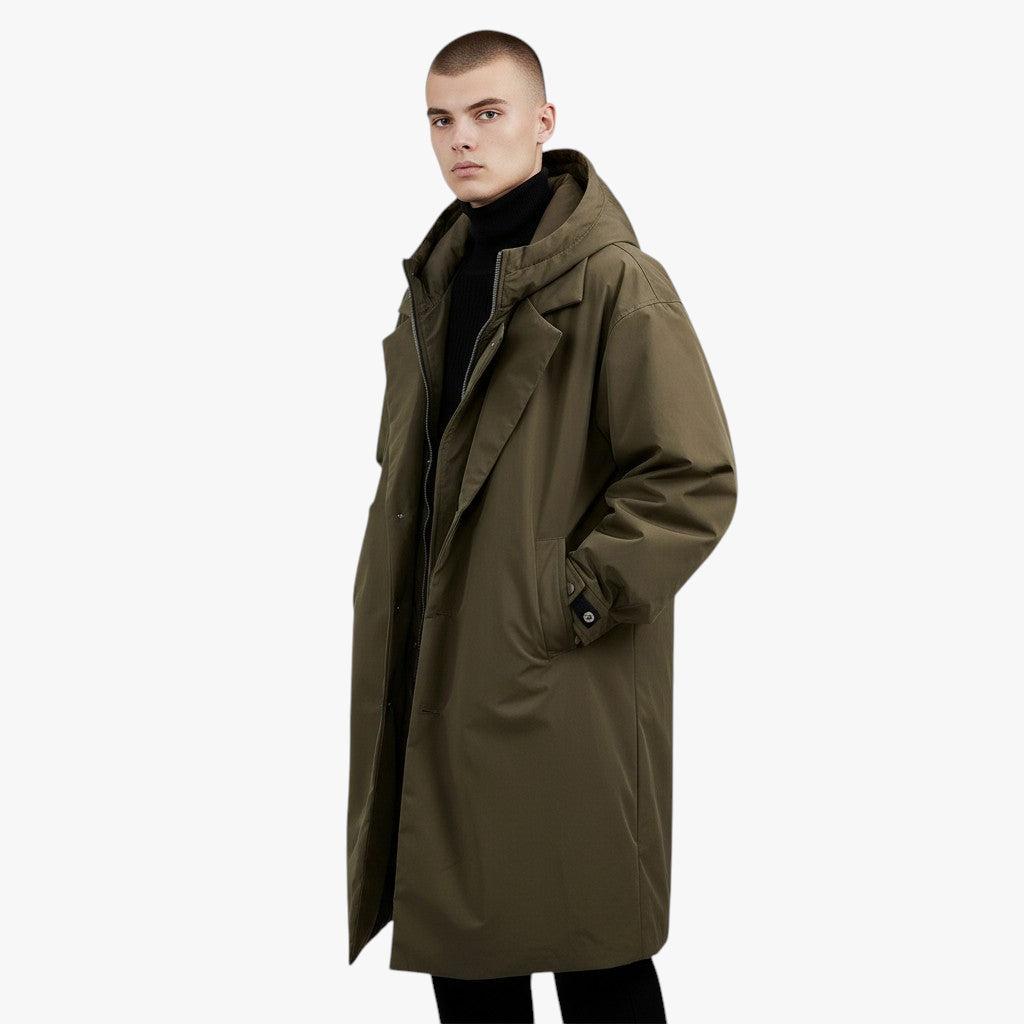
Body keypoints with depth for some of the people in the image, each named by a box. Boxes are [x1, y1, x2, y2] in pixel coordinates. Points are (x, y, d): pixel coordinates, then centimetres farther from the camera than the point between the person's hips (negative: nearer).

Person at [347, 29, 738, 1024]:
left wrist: (573, 600, -15)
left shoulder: (613, 280, -12)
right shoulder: (436, 282, 13)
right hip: (440, 682, 8)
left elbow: (695, 478, -15)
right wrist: (398, 620, 13)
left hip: (564, 698, -7)